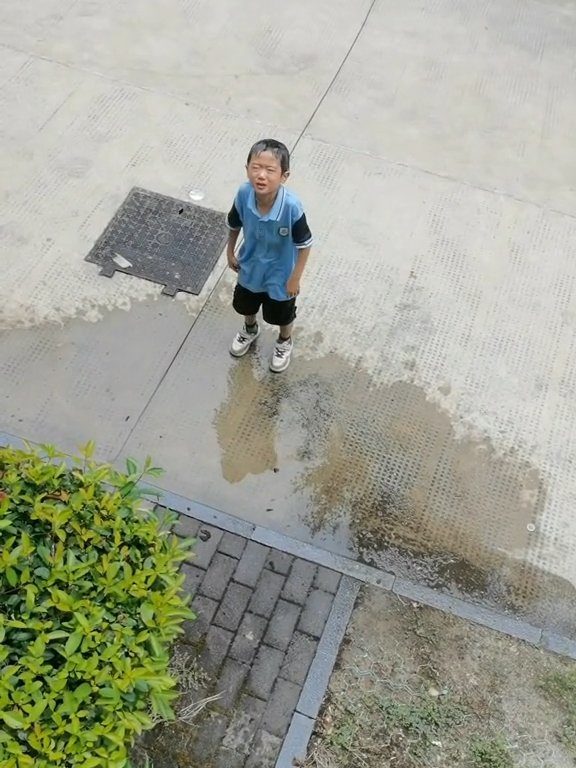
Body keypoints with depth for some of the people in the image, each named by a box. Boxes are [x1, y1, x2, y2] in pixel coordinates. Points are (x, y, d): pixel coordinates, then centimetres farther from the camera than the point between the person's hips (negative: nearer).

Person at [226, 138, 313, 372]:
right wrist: (230, 252, 7)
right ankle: (250, 329, 65)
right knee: (245, 305, 30)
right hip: (250, 266, 4)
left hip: (280, 274, -3)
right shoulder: (243, 194, -26)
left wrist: (295, 278, -16)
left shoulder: (291, 206, -37)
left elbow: (304, 244, -23)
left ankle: (284, 342, 57)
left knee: (281, 315, 23)